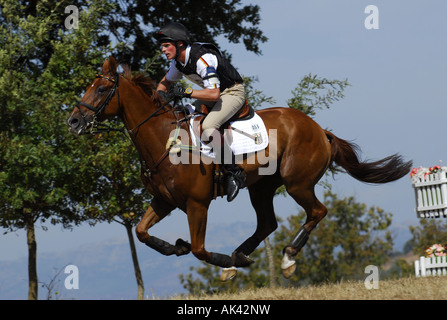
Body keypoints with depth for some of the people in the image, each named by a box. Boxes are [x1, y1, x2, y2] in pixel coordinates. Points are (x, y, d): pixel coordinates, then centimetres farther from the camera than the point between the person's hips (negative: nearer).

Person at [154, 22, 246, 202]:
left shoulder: (202, 59, -30)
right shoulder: (179, 61, -2)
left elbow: (213, 94, -37)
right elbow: (165, 82, 18)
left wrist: (186, 92, -34)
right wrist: (160, 93, -4)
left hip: (233, 93, -10)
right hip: (215, 92, 10)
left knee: (208, 128, -30)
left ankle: (234, 174, -23)